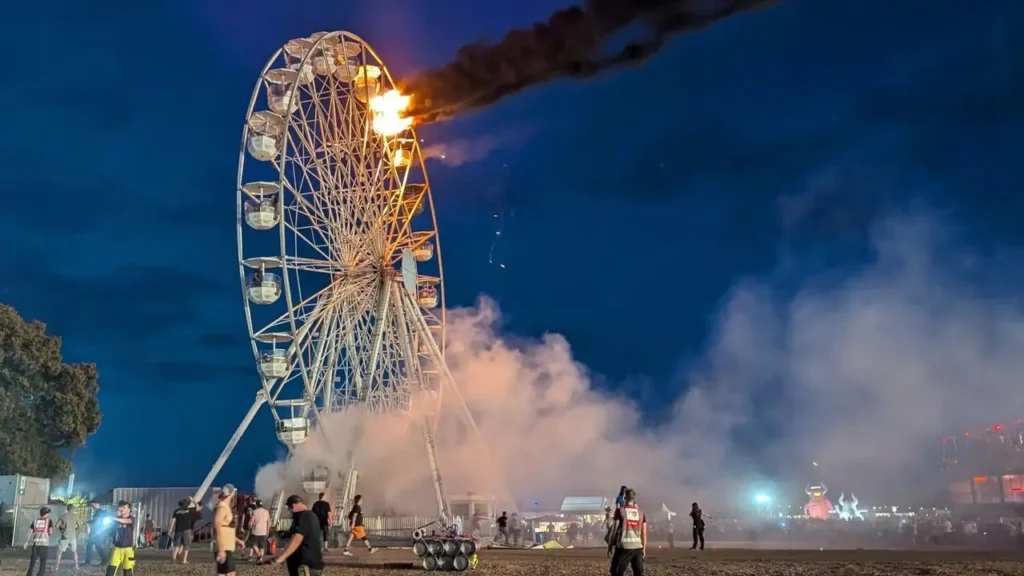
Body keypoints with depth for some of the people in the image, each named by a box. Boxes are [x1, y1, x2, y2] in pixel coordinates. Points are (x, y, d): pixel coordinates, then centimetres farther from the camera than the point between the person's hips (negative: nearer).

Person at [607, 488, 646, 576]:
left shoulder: (620, 511, -2)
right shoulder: (641, 512, 8)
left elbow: (615, 529, -4)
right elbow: (644, 533, 8)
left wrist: (610, 546, 3)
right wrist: (644, 548, 16)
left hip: (624, 547, -3)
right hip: (638, 547, 3)